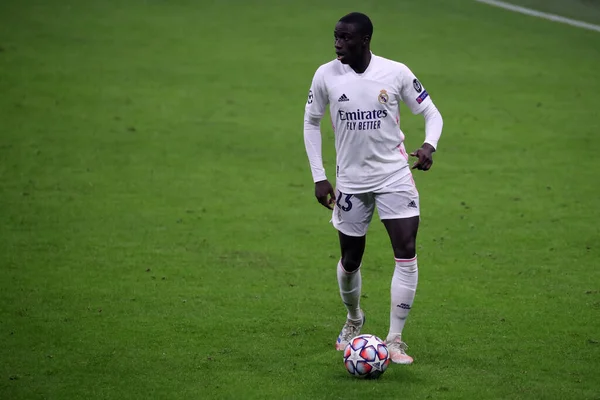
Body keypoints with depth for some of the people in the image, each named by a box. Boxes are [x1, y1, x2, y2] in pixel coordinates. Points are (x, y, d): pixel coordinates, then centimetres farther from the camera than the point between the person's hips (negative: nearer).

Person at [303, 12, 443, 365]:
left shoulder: (396, 73, -8)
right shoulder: (326, 76, -5)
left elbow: (431, 113, 2)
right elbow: (311, 122, 9)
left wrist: (429, 146, -20)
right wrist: (319, 177, 3)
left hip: (395, 176, -1)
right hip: (351, 180, 1)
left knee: (407, 252, -13)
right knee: (350, 260, 9)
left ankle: (395, 339, -5)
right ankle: (354, 319, 40)